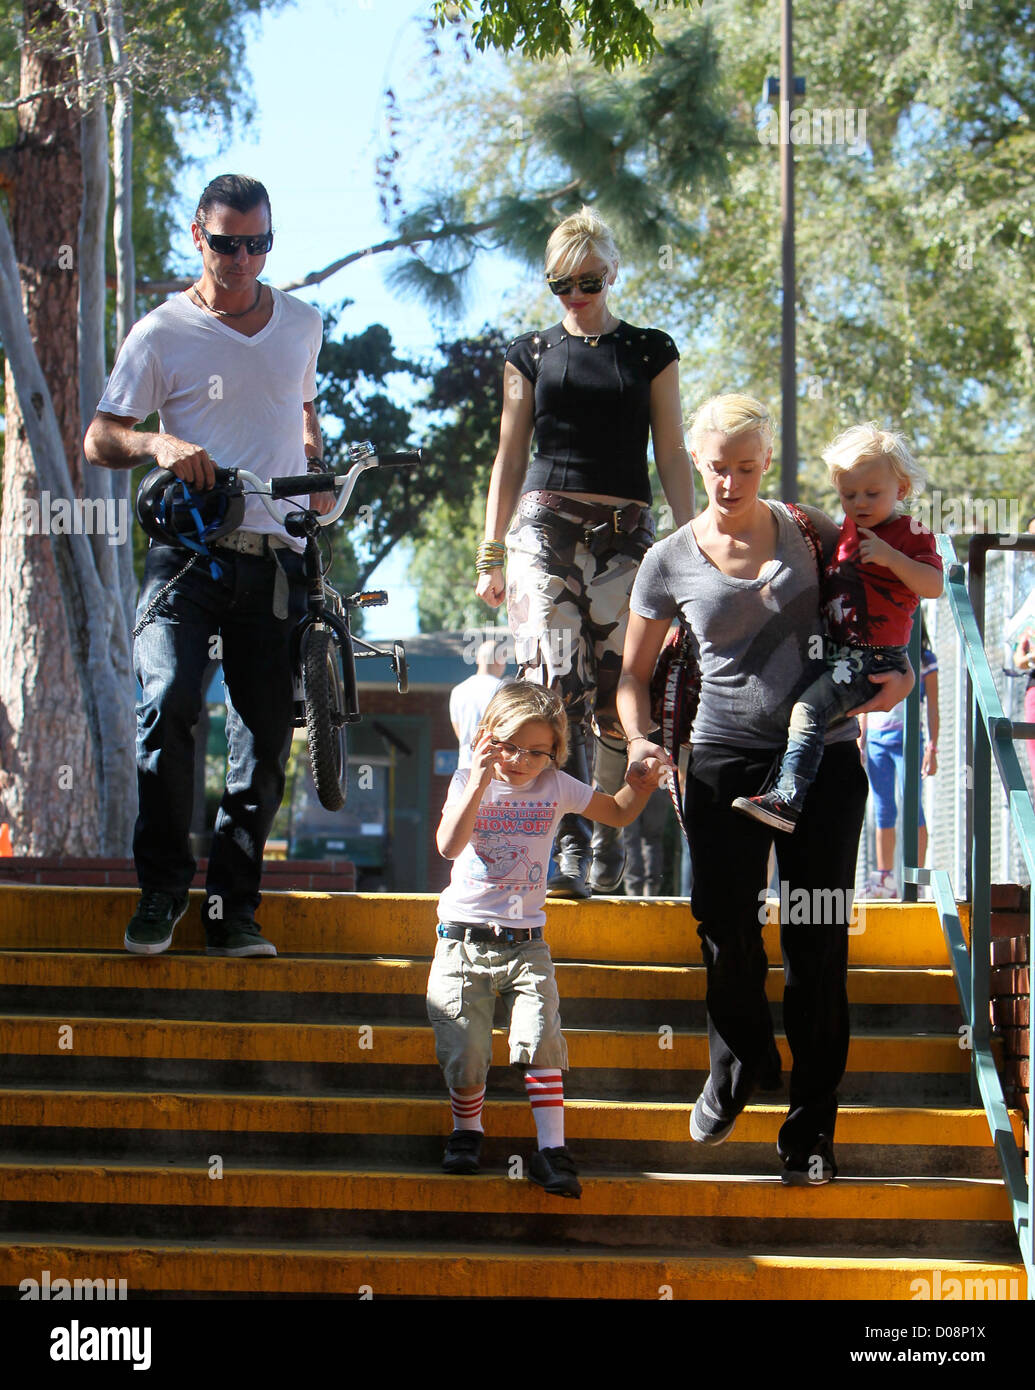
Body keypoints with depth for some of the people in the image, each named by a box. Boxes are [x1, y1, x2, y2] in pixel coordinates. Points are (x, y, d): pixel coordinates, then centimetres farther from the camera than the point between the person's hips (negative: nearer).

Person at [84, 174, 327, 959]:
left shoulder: (302, 324, 14)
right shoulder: (162, 334, 2)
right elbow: (99, 439, 0)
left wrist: (317, 474, 13)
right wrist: (158, 444, -19)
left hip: (275, 560, 4)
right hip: (189, 552, -4)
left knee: (267, 739, 1)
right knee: (167, 703, -23)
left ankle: (234, 910, 10)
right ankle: (162, 889, -9)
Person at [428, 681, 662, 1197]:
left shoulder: (557, 787, 5)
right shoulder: (468, 782, -2)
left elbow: (619, 814, 17)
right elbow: (449, 846, -19)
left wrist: (639, 786, -5)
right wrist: (480, 782, -26)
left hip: (527, 942, 1)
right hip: (464, 938, -1)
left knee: (542, 1040, -17)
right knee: (465, 1052, -6)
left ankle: (551, 1149, -13)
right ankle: (466, 1130, 20)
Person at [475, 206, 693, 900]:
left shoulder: (651, 351, 11)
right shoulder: (531, 353, 14)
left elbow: (673, 455, 9)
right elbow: (511, 457, 15)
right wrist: (491, 551, 9)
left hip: (626, 532, 0)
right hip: (544, 528, 0)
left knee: (617, 694, -6)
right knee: (556, 685, -16)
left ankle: (608, 840, 7)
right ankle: (570, 846, -19)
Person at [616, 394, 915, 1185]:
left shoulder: (810, 532, 4)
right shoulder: (671, 563, 3)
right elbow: (635, 673, 11)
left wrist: (901, 671, 0)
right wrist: (639, 740, -8)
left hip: (824, 756, 0)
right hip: (726, 757, 0)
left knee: (818, 941, -2)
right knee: (728, 927, -3)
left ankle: (811, 1128, 7)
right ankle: (740, 1063, 29)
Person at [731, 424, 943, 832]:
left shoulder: (911, 534, -6)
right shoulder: (846, 531, 18)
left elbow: (934, 585, -19)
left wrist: (891, 557, -29)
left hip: (875, 658, -10)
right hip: (836, 653, 10)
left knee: (808, 708, -25)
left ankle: (788, 797, -32)